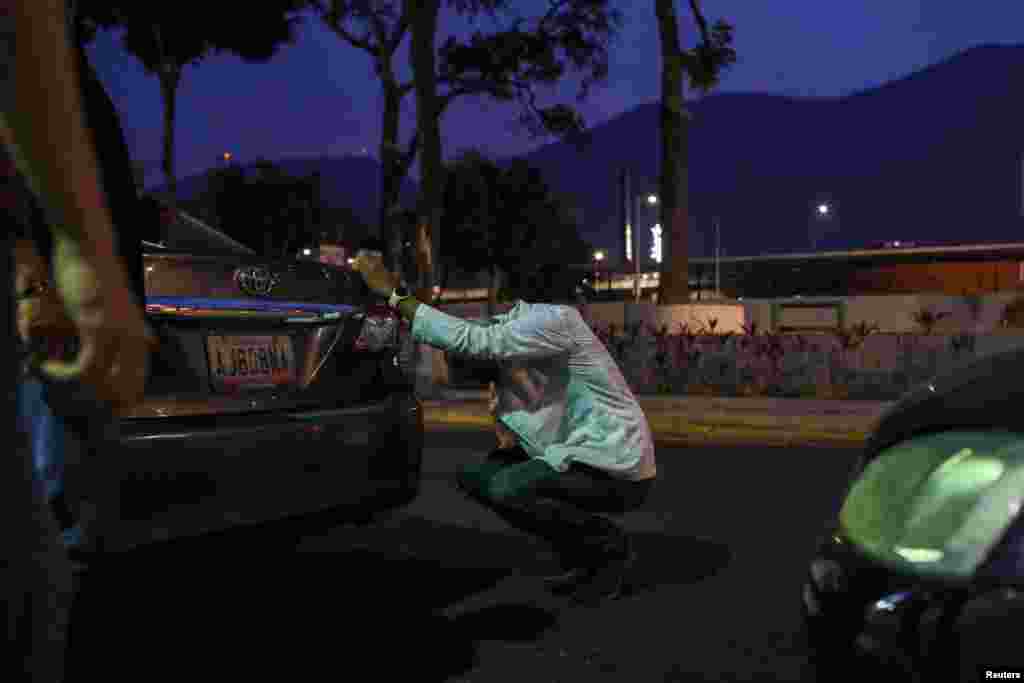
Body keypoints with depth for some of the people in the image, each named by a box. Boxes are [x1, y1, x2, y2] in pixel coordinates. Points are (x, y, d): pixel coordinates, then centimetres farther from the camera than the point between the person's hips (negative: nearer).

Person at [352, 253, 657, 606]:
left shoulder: (555, 318, -21)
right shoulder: (504, 327, 7)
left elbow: (476, 342, -32)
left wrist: (395, 293, -29)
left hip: (621, 468, -9)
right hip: (581, 456, 9)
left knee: (506, 490, -26)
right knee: (475, 476, 6)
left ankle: (610, 546, -2)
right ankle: (583, 555, 11)